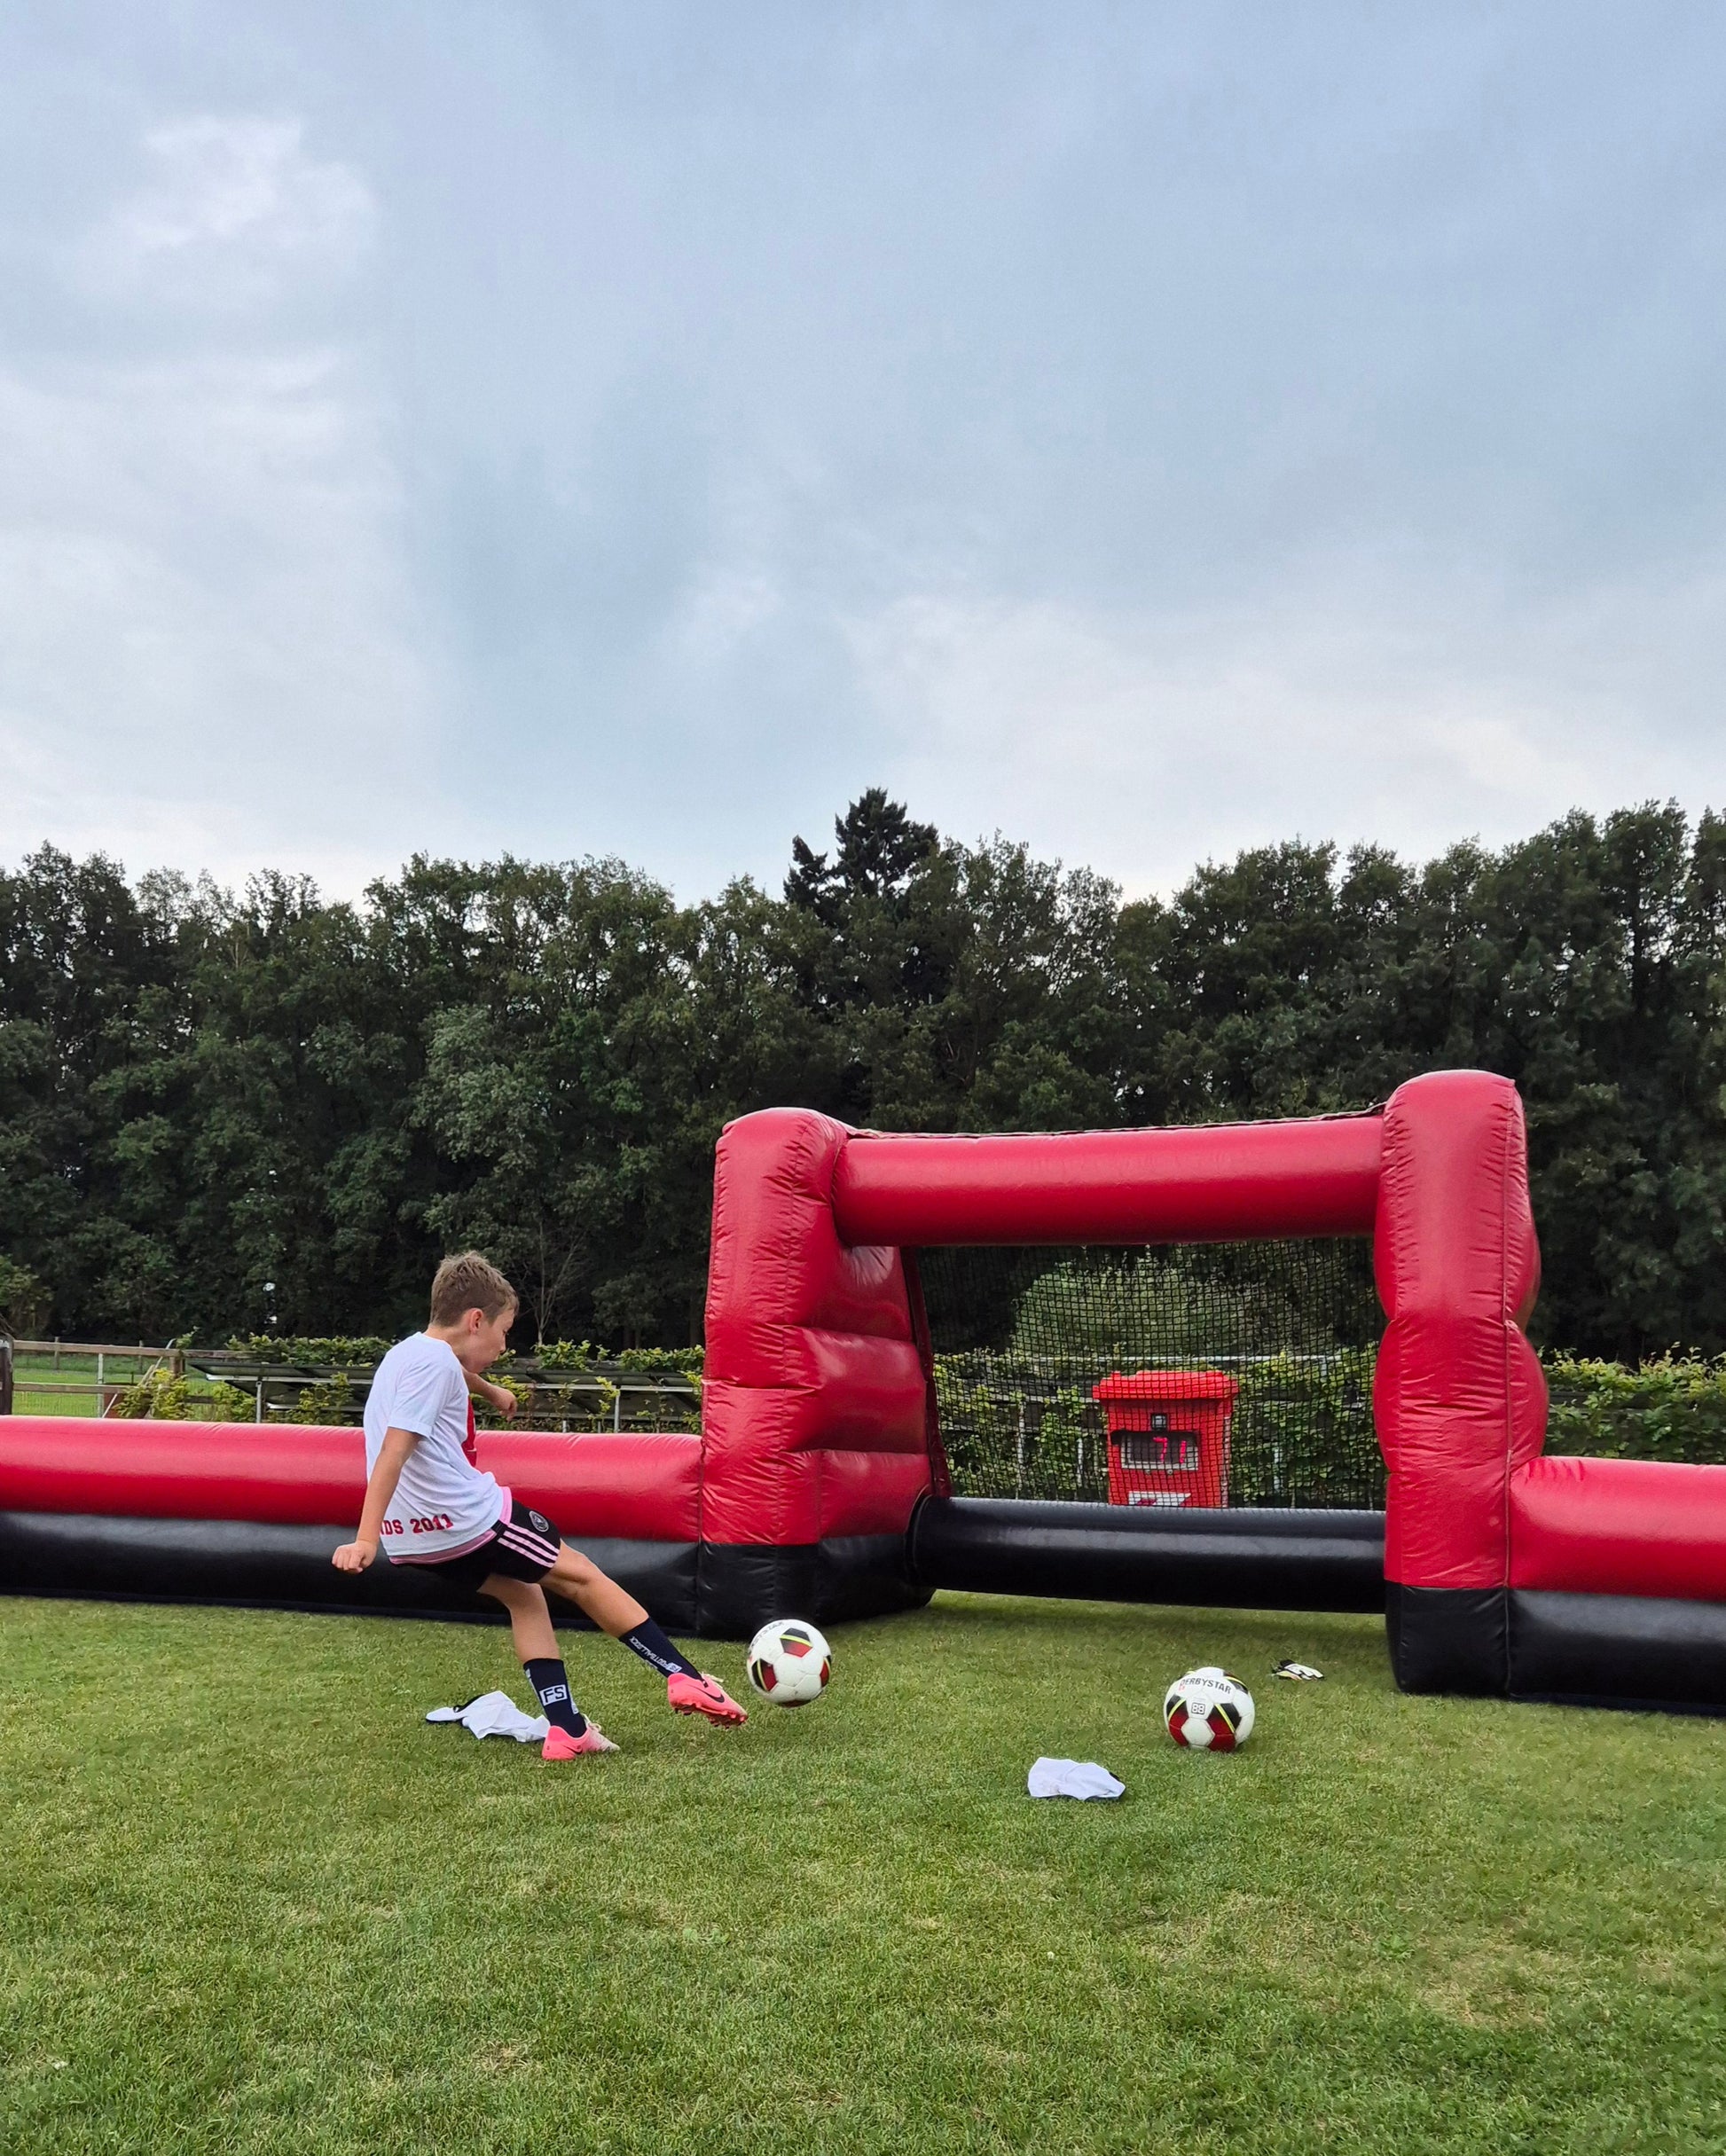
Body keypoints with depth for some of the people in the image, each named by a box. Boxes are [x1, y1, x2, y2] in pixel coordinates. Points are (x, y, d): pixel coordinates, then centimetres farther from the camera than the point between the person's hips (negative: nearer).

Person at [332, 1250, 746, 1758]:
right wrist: (365, 1539, -29)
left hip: (415, 1533, 10)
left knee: (523, 1593, 21)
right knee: (579, 1575, 4)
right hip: (464, 1518, -10)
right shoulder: (434, 1362, -16)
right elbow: (392, 1452, -24)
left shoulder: (412, 1351, 15)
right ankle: (685, 1677, 9)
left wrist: (490, 1391, 59)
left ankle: (566, 1728, 17)